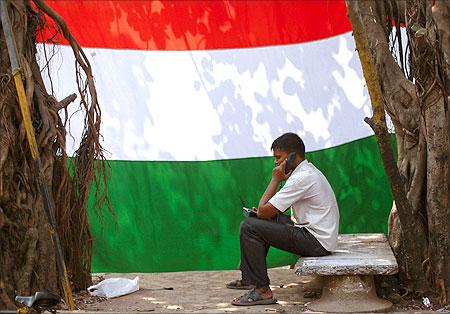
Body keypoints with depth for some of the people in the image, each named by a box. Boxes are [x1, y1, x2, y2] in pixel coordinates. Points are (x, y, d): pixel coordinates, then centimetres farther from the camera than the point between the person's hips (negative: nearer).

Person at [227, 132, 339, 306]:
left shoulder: (302, 178, -19)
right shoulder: (309, 171, 13)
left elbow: (263, 211, -17)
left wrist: (276, 180, -7)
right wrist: (262, 211, 3)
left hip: (316, 242, -10)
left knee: (249, 227, -13)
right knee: (261, 220, 21)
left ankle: (261, 290, -11)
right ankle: (249, 278, 24)